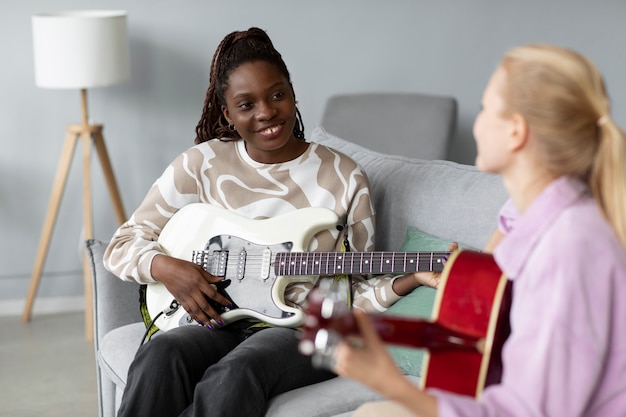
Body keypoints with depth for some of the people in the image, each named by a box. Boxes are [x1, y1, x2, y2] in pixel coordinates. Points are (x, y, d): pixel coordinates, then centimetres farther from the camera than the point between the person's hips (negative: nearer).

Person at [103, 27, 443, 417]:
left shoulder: (345, 178, 2)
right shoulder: (202, 164, 4)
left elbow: (353, 291, 6)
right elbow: (122, 245, 9)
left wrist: (411, 279, -14)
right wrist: (164, 267, -12)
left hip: (304, 329, -1)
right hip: (217, 322, 2)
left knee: (235, 376, -35)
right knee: (160, 356, -33)